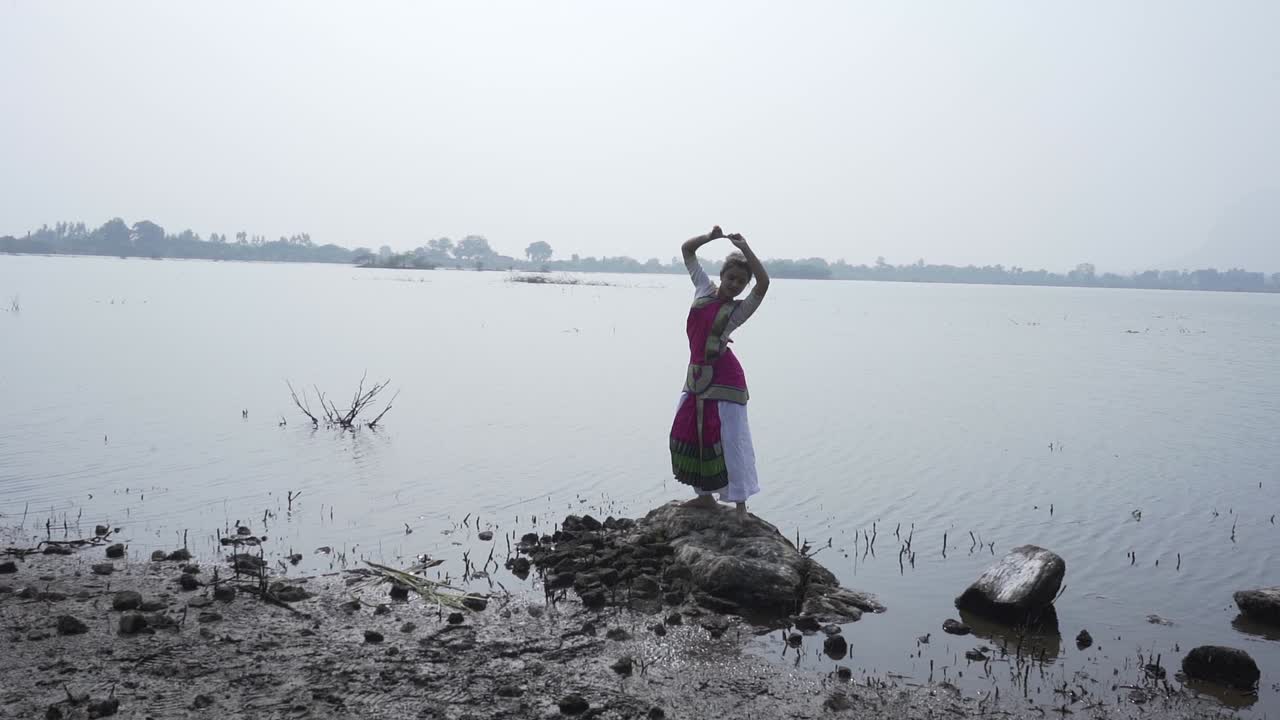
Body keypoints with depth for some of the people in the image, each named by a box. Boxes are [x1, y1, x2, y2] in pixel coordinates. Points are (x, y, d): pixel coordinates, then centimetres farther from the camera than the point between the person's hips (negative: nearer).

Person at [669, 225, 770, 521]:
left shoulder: (738, 310, -6)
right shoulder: (704, 289, 6)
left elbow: (764, 283, -24)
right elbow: (687, 250, 11)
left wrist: (745, 249, -22)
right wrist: (710, 237, -5)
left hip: (723, 379, -6)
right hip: (696, 375, 6)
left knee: (731, 439, -5)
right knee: (687, 433, 11)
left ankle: (740, 503, 2)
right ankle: (705, 495, 26)